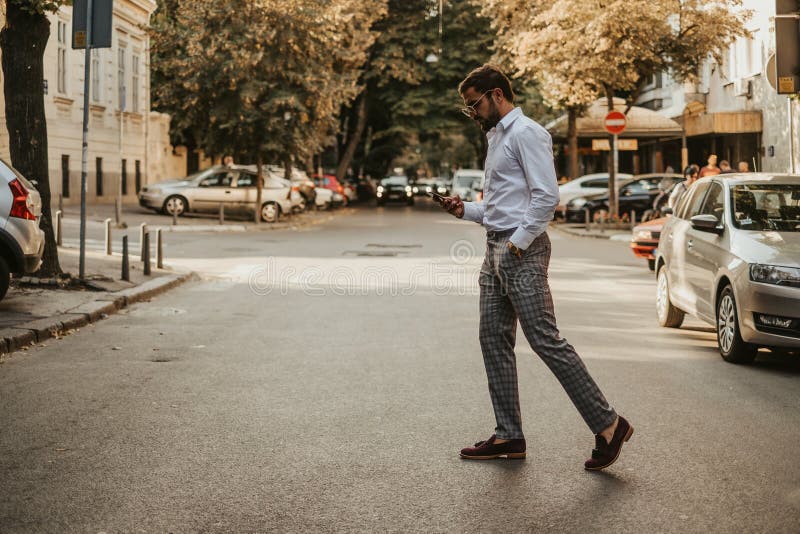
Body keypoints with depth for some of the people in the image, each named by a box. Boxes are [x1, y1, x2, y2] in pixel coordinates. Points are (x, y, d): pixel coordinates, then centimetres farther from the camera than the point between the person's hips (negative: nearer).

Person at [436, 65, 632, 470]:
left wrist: (517, 243, -18)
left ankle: (607, 425, -5)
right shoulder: (495, 137, 22)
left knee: (546, 341, -12)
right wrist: (466, 210, 12)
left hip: (522, 252, -10)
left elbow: (546, 197, -19)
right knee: (494, 341, 8)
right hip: (496, 250, 10)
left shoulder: (526, 134, -9)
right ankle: (508, 436, 14)